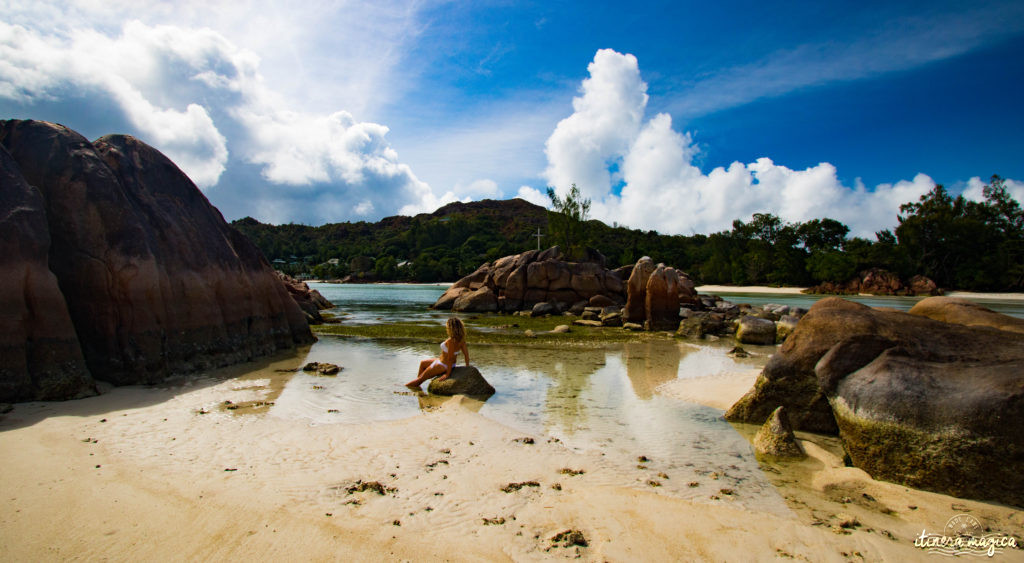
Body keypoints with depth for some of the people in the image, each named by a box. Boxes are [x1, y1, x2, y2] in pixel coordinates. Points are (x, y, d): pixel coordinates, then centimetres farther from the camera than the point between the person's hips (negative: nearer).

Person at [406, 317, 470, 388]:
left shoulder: (450, 341, -33)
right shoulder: (460, 339, -9)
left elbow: (450, 358, -31)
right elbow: (466, 353, -4)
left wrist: (447, 374, -23)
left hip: (442, 366, -9)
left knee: (421, 378, 12)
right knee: (422, 363, 28)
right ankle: (417, 384, 41)